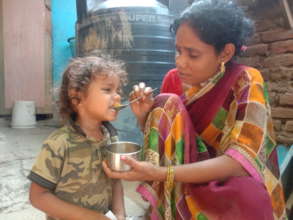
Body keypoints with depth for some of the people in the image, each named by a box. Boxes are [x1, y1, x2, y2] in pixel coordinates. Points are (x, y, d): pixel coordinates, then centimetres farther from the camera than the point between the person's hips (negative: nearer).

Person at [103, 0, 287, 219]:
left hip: (231, 188, -3)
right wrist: (144, 117, -18)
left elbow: (241, 160, -27)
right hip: (184, 190, 4)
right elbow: (160, 137, 4)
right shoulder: (173, 79, -5)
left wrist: (159, 173, -36)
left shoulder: (245, 82, -17)